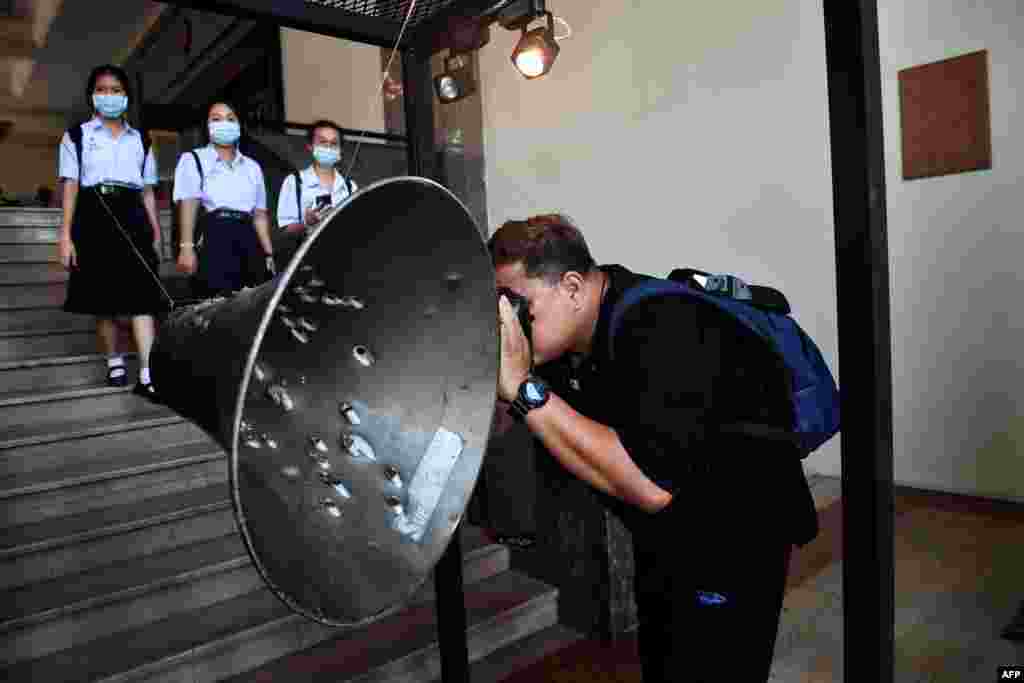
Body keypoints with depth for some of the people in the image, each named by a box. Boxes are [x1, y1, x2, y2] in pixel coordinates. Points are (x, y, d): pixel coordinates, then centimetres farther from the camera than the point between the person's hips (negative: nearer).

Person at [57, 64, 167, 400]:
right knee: (102, 296, 4)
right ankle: (114, 362, 20)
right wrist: (66, 234, -5)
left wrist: (156, 231, 9)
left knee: (142, 295, -10)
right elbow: (71, 186, 3)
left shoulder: (140, 139, 17)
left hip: (132, 216, 1)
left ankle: (148, 375, -15)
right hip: (95, 215, -1)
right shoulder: (77, 136, 10)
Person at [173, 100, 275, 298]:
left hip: (247, 239, 4)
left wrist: (269, 253, 9)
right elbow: (188, 205, -4)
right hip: (213, 237, -4)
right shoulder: (193, 159, 10)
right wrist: (186, 246, -17)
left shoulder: (252, 167, 23)